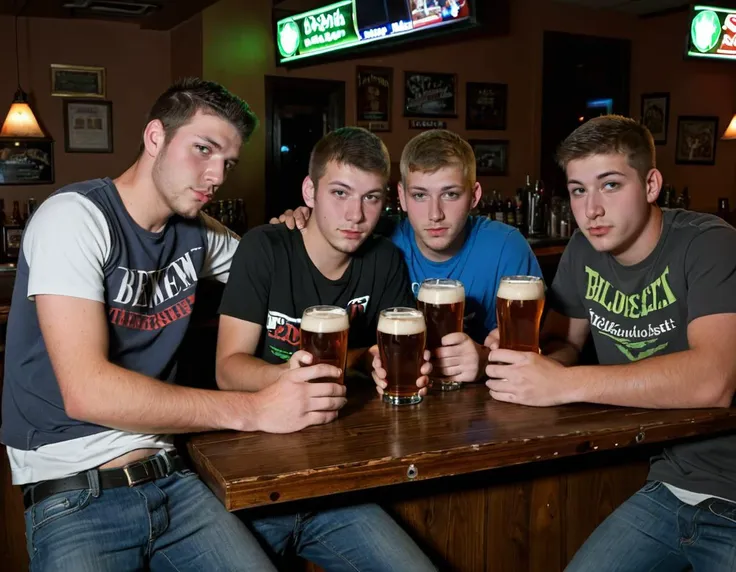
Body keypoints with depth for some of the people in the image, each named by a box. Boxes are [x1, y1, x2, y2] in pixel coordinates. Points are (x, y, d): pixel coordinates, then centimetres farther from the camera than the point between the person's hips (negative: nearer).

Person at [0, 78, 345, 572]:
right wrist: (253, 410, -23)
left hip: (168, 476, 6)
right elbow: (85, 391, -22)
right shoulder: (77, 217, -12)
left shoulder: (197, 233, 8)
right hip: (74, 495, -5)